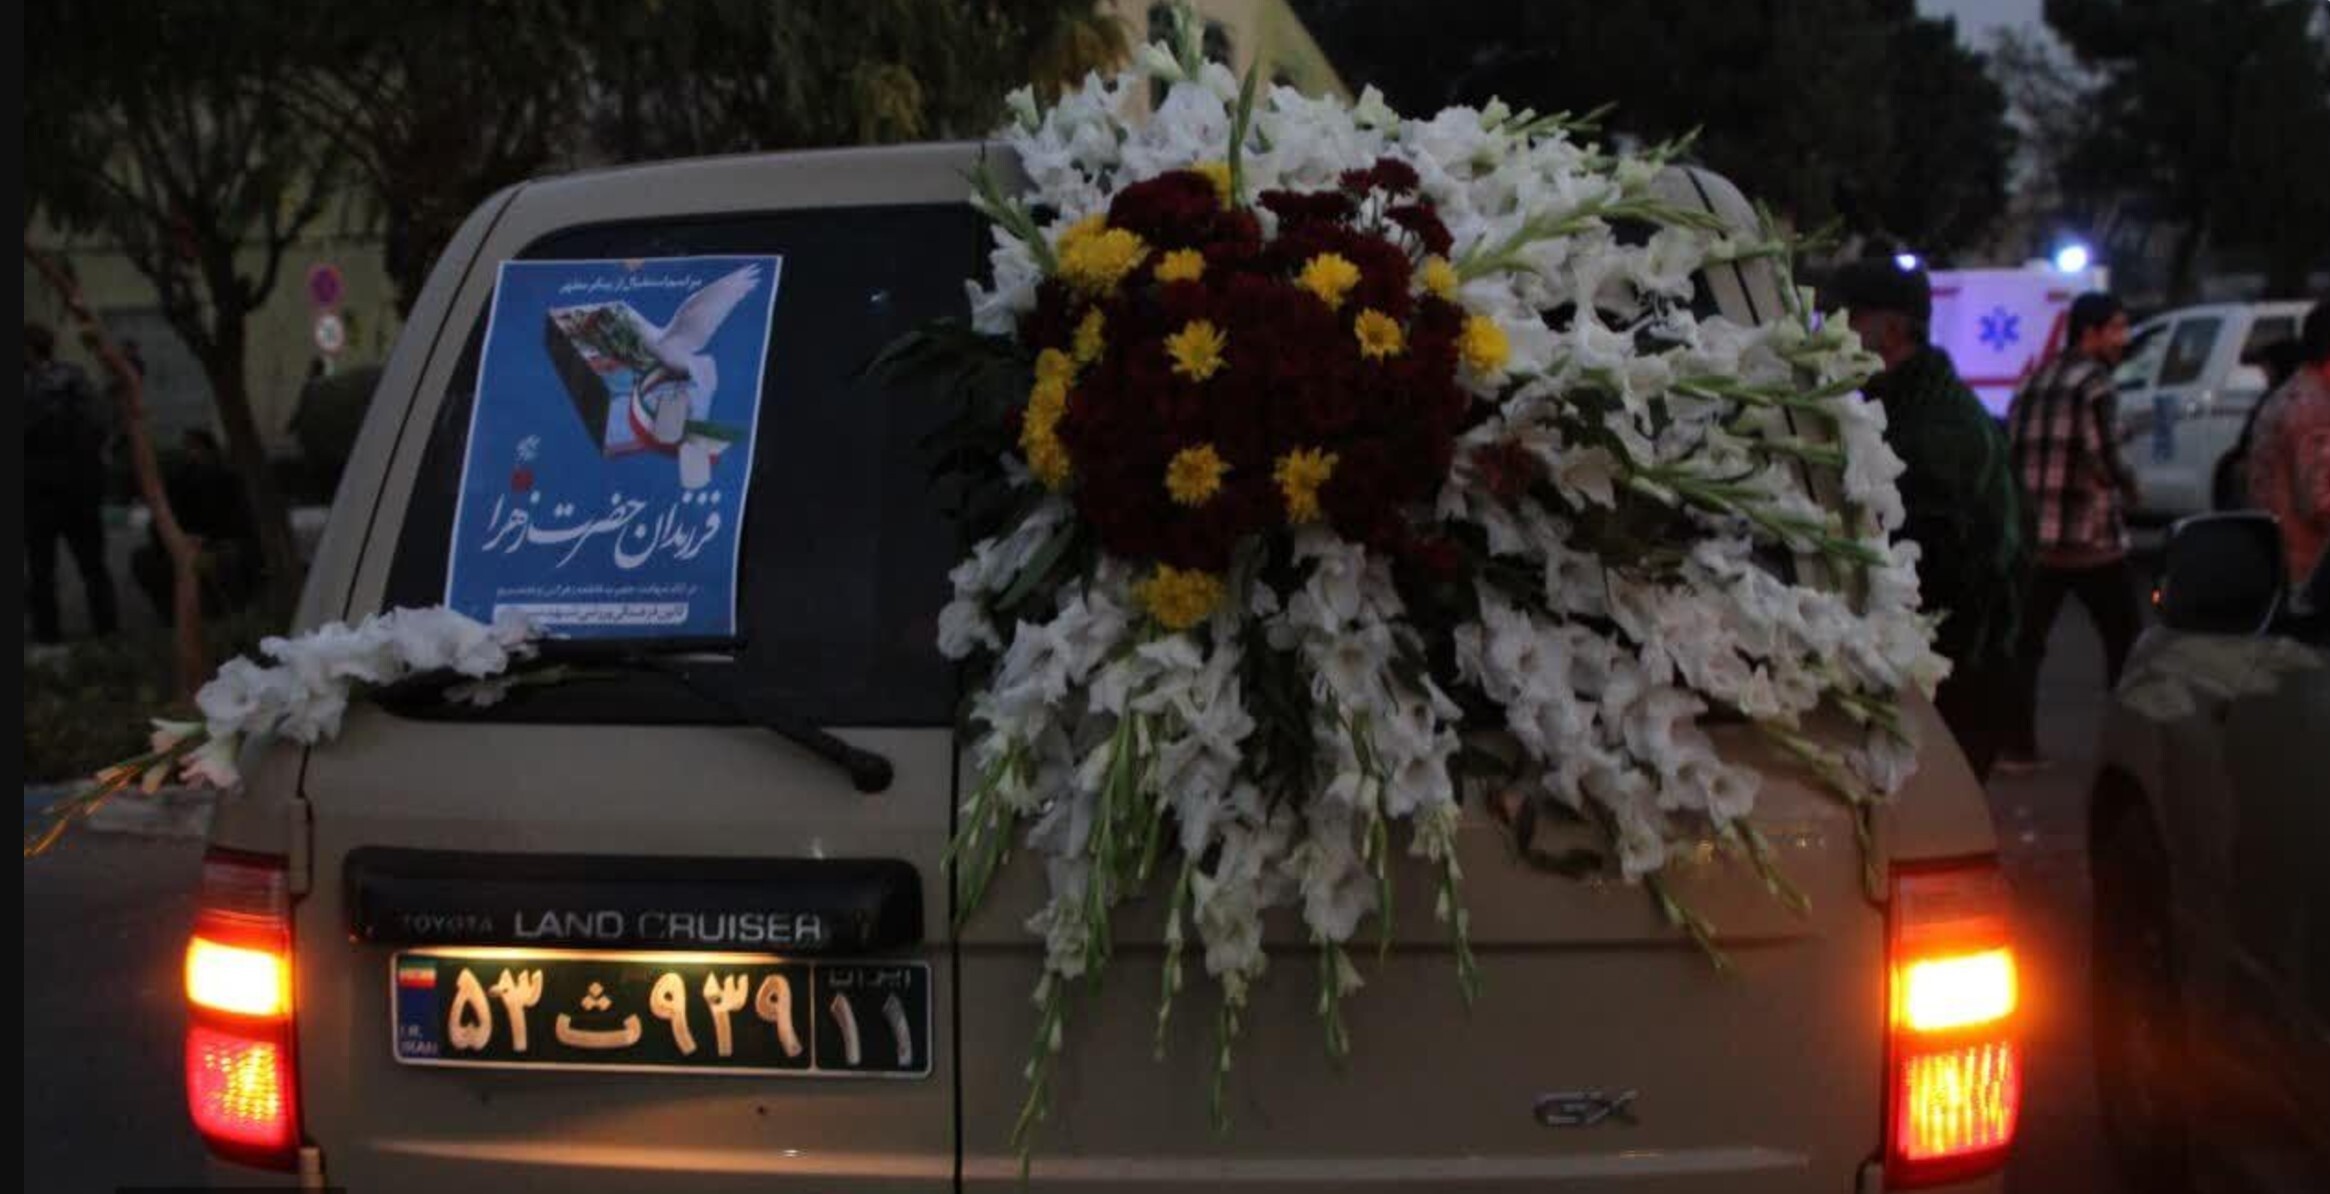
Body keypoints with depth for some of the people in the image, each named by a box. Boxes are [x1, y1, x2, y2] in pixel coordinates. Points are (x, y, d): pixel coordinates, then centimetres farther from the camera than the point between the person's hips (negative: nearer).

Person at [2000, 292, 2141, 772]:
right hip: (2092, 540, -6)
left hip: (2035, 540, 6)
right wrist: (2127, 485, 2)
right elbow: (2104, 459, -17)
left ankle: (2016, 745, 8)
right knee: (2124, 643, 6)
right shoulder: (2094, 382, -9)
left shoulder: (2032, 383, 14)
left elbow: (2011, 452, 15)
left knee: (2025, 644, 11)